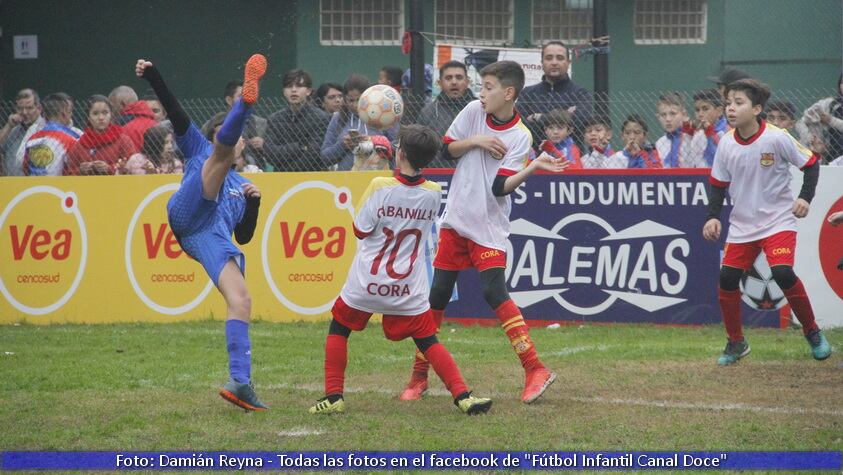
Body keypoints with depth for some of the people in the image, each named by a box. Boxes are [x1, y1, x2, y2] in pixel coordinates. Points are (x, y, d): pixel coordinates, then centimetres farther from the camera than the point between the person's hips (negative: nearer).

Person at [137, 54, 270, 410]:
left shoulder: (241, 185, 40)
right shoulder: (201, 150, 31)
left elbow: (244, 236, 32)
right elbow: (176, 115, 16)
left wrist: (255, 202, 16)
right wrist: (152, 77, 3)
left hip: (215, 238, 4)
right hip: (189, 213, -4)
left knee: (241, 301, -13)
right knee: (220, 156, -24)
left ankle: (240, 383, -18)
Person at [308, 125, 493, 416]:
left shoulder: (380, 187, -15)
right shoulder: (434, 193, -3)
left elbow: (361, 230, -7)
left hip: (366, 283, -2)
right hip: (409, 289, 2)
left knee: (339, 329, 17)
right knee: (428, 342, 8)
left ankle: (333, 397, 11)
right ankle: (462, 395, -8)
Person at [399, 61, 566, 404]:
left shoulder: (520, 137, -12)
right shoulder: (474, 112, 1)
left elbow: (501, 188, -19)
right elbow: (446, 150, 6)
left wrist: (534, 167, -34)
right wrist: (476, 141, -11)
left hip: (488, 226, -5)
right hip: (456, 219, 5)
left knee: (494, 291, -19)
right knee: (438, 294, 6)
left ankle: (535, 370, -18)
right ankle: (419, 376, 16)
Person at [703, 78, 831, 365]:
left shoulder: (776, 138, -16)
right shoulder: (726, 144, -5)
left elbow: (811, 163, -5)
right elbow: (718, 183, 8)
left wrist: (805, 197, -17)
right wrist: (713, 216, -5)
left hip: (778, 220, -5)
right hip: (742, 223, 5)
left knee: (783, 273, -22)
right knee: (727, 277, -4)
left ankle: (812, 332, 0)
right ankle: (736, 343, 15)